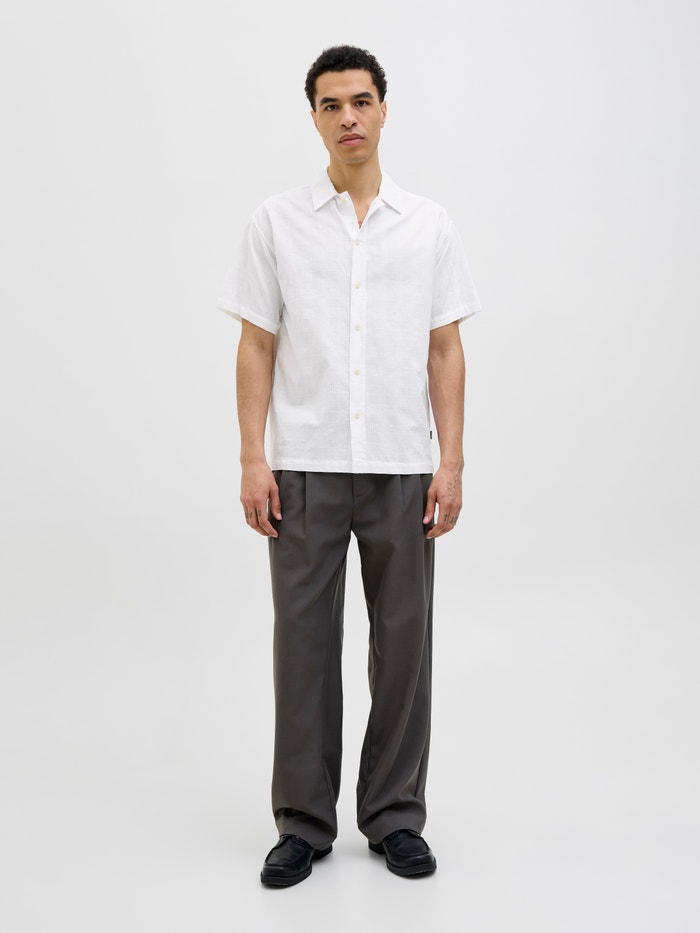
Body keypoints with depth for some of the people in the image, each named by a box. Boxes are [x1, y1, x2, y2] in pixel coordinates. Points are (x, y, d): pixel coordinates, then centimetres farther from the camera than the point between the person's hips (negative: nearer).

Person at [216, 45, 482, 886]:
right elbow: (256, 348, 1)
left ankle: (394, 817, 20)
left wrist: (452, 461, -4)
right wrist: (253, 459, -7)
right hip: (305, 469, -1)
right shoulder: (276, 222, 2)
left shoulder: (429, 225, 5)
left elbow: (445, 351, 4)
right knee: (304, 643, 4)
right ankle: (304, 823, 16)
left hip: (401, 470, 1)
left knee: (402, 643, 6)